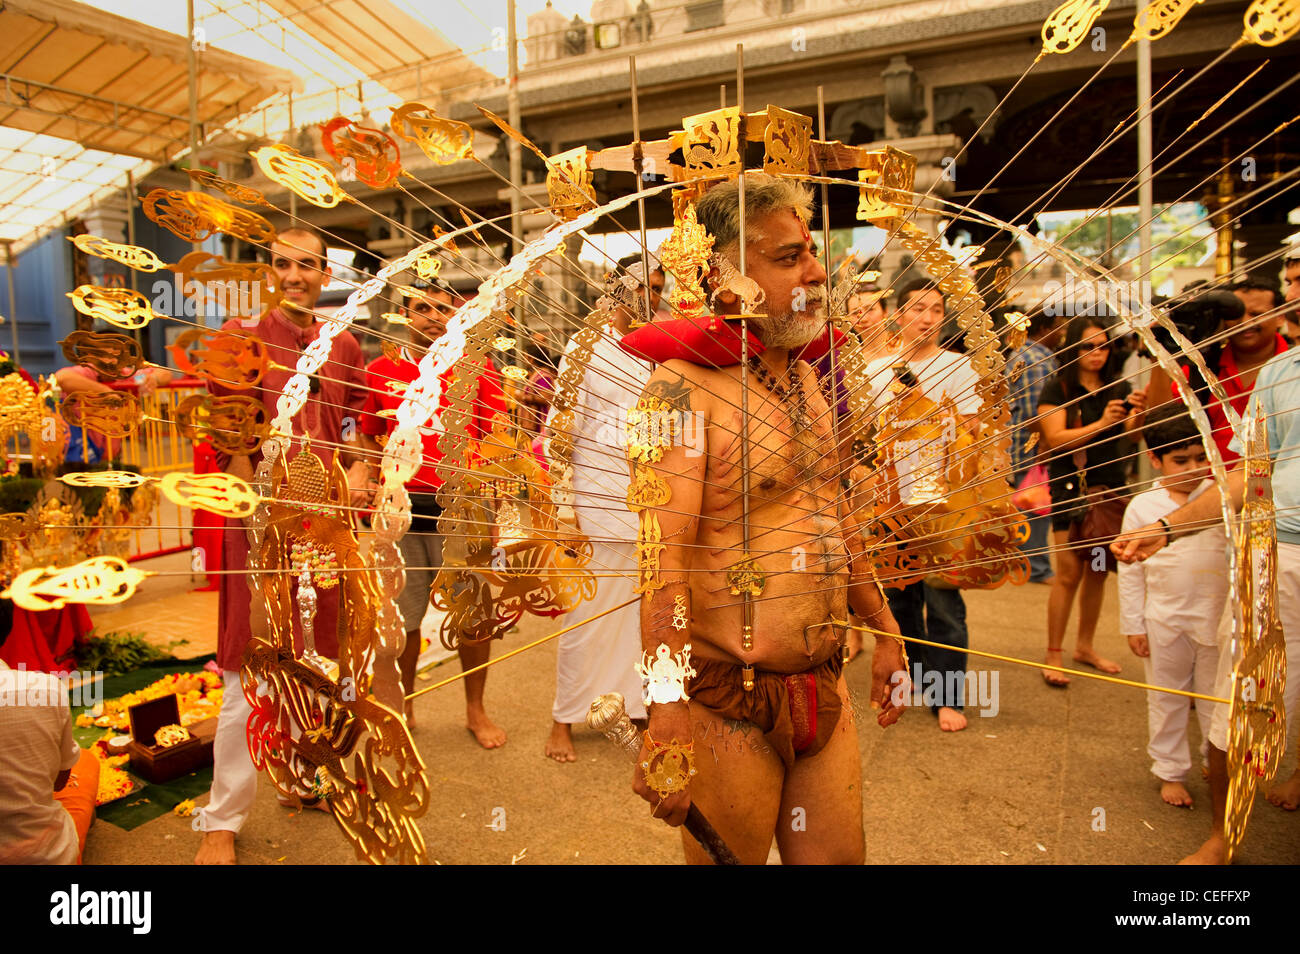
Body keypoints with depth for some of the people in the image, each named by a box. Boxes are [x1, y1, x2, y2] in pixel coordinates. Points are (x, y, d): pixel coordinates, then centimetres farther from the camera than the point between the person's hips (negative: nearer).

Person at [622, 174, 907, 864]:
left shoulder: (805, 377, 10)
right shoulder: (684, 386, -16)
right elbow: (662, 560, -24)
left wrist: (885, 632, 21)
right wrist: (666, 724, -27)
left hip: (826, 690, 7)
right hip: (727, 704, -7)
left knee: (838, 858, 18)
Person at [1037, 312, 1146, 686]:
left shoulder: (1118, 387, 10)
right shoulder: (1057, 388, -4)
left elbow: (1130, 435, 0)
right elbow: (1055, 438, -13)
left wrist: (1138, 414, -20)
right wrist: (1100, 424, -23)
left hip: (1110, 487, 5)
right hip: (1070, 489, -5)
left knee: (1098, 571, 10)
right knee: (1069, 573, -6)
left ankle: (1085, 645, 25)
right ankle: (1053, 655, 3)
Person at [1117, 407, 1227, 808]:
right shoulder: (1142, 507, -5)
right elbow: (1130, 569, -2)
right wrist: (1132, 625, -2)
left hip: (1217, 618, 1)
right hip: (1165, 621, 0)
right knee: (1166, 699, 13)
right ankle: (1170, 771, 29)